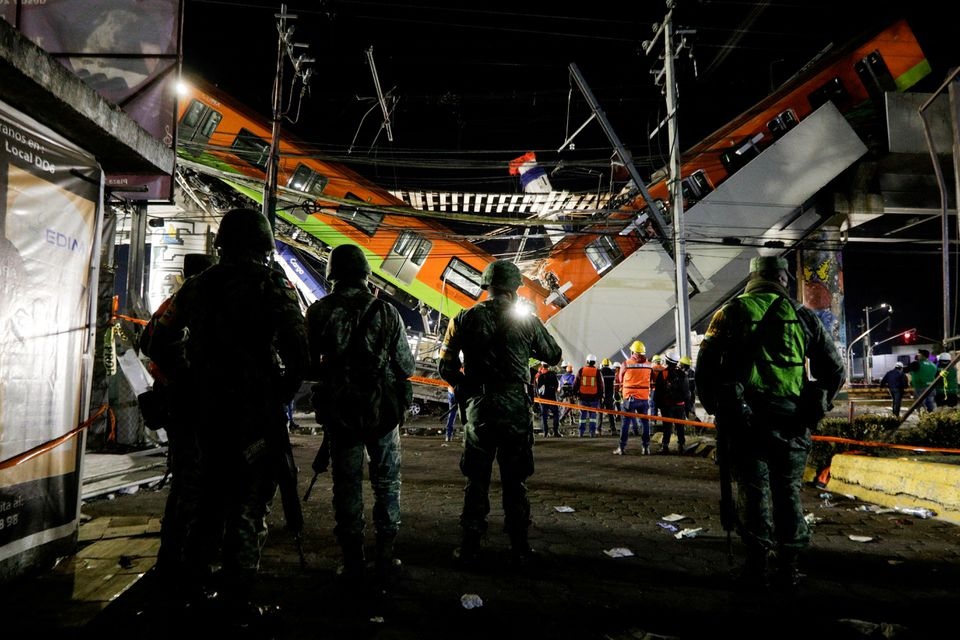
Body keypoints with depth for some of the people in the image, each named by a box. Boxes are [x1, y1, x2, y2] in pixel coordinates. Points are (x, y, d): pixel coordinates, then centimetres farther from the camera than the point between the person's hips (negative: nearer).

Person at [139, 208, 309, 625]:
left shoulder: (198, 285, 7)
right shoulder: (272, 285, -8)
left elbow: (158, 343, 11)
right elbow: (296, 348, -17)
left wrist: (188, 387, 16)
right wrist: (285, 393, -3)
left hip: (205, 409, 5)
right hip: (256, 412, -5)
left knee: (210, 492, 23)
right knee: (249, 502, 4)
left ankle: (195, 573, 34)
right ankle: (235, 599, 9)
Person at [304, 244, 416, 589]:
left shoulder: (319, 311, -6)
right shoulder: (386, 311, -7)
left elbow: (309, 366, -3)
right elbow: (407, 368, -4)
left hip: (339, 413, 0)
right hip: (382, 412, 0)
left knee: (347, 487, 12)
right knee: (386, 485, 13)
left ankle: (353, 564, 16)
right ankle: (385, 560, 17)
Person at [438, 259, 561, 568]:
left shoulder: (464, 319, -1)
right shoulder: (527, 321, -3)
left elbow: (446, 366, 0)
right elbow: (554, 355, 10)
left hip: (478, 409, 1)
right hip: (516, 410, 0)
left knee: (476, 482, 10)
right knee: (514, 483, 11)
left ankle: (470, 548, 14)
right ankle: (519, 548, 18)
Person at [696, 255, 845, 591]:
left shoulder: (731, 312, 4)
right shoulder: (802, 315, 8)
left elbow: (705, 364, -2)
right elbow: (834, 367, 9)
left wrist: (714, 407, 8)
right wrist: (817, 408, 17)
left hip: (745, 416, -1)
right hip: (791, 419, 2)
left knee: (753, 489, 5)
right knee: (788, 491, 11)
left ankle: (756, 566, 7)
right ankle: (788, 567, 18)